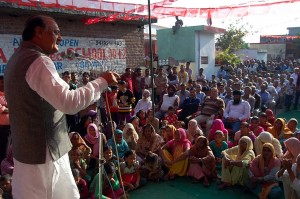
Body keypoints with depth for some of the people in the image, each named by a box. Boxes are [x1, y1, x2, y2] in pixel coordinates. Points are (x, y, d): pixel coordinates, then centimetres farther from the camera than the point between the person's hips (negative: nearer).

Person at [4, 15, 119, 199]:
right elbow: (69, 103, -29)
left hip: (29, 148, 10)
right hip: (43, 152, -10)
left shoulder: (18, 58, 13)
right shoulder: (38, 61, -20)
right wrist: (102, 82, -19)